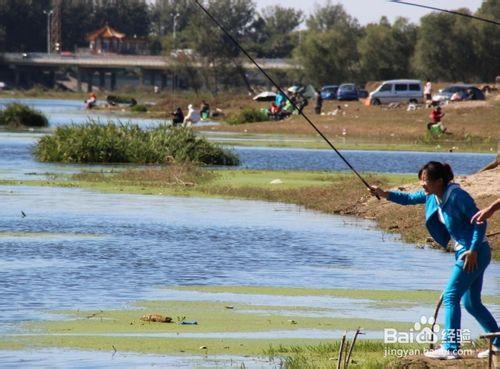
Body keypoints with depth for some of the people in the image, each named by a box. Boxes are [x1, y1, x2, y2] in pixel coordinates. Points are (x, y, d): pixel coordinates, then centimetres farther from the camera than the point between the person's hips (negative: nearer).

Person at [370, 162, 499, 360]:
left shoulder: (456, 195, -21)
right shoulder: (431, 195, 4)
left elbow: (480, 221, -20)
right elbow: (408, 199, 15)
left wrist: (473, 251, -23)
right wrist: (384, 194, -1)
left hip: (476, 252, -9)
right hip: (463, 251, 9)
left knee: (451, 296, -11)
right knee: (472, 303, 13)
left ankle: (450, 348, -11)